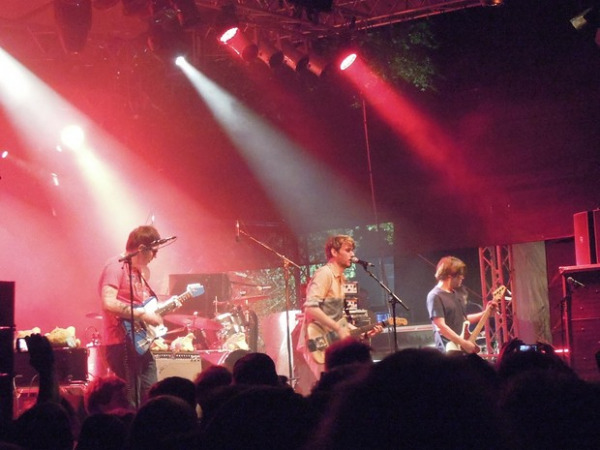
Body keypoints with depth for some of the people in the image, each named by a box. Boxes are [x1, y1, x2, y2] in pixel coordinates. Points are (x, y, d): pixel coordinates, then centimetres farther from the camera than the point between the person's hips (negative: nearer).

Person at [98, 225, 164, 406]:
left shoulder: (142, 271, 17)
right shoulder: (116, 267, -12)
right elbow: (109, 303, -26)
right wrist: (143, 314, -21)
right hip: (123, 344, -10)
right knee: (130, 403, -8)